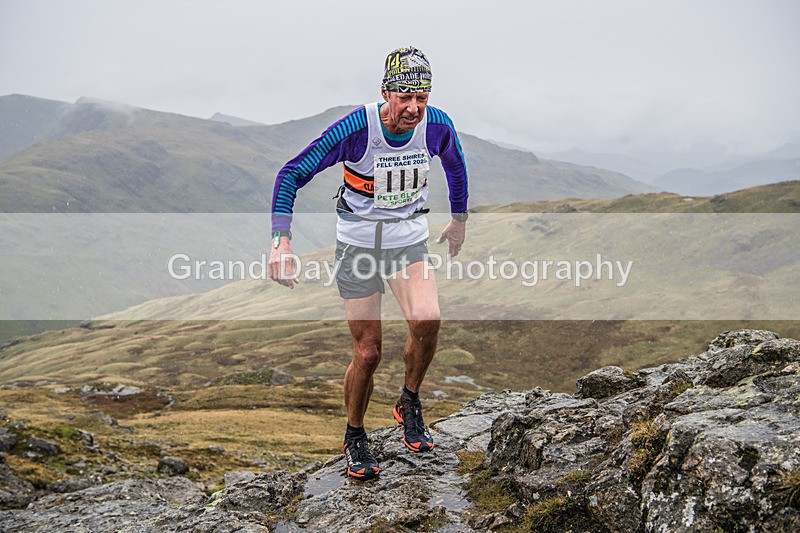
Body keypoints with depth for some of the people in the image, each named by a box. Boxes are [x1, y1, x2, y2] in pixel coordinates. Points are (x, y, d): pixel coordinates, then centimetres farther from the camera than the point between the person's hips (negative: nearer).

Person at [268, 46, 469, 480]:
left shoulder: (437, 125, -13)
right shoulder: (355, 128, -23)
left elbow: (455, 165, 11)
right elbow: (292, 174, -18)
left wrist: (459, 220, 21)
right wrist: (281, 241, -28)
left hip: (409, 241, 2)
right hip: (358, 244, -2)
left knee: (427, 321, -25)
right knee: (368, 352, -2)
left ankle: (409, 403, 4)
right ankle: (355, 438, 23)